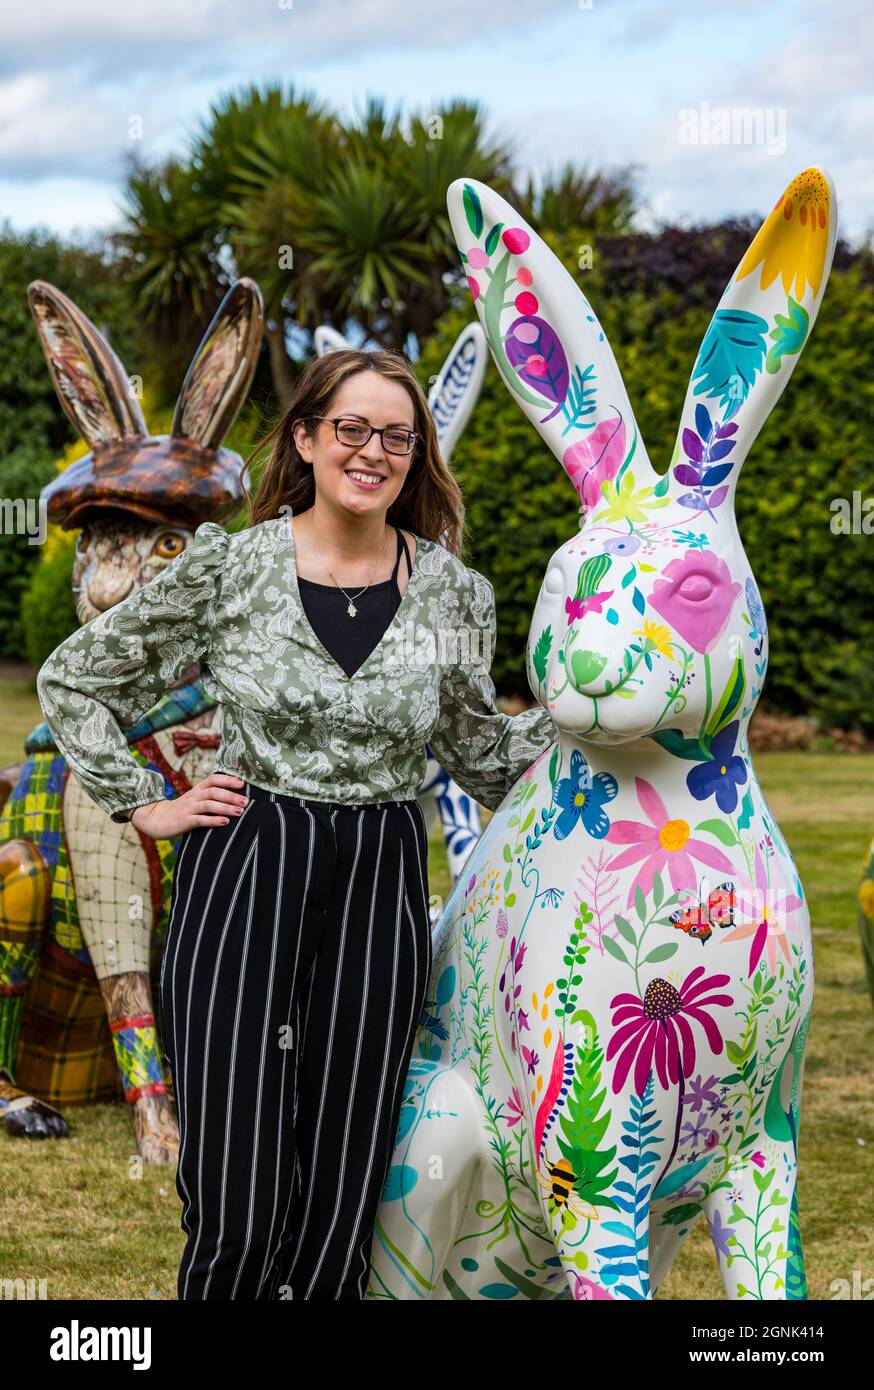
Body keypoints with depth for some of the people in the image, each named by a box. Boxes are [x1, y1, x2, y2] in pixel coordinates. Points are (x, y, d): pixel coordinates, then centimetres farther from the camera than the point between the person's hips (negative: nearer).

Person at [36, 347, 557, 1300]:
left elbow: (480, 755, 20)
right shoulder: (226, 568, -2)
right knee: (239, 1212, -8)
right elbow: (71, 681, 8)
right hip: (245, 874, -2)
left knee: (340, 1207, 3)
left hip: (379, 892, 2)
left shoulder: (454, 595, 5)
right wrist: (146, 807, 2)